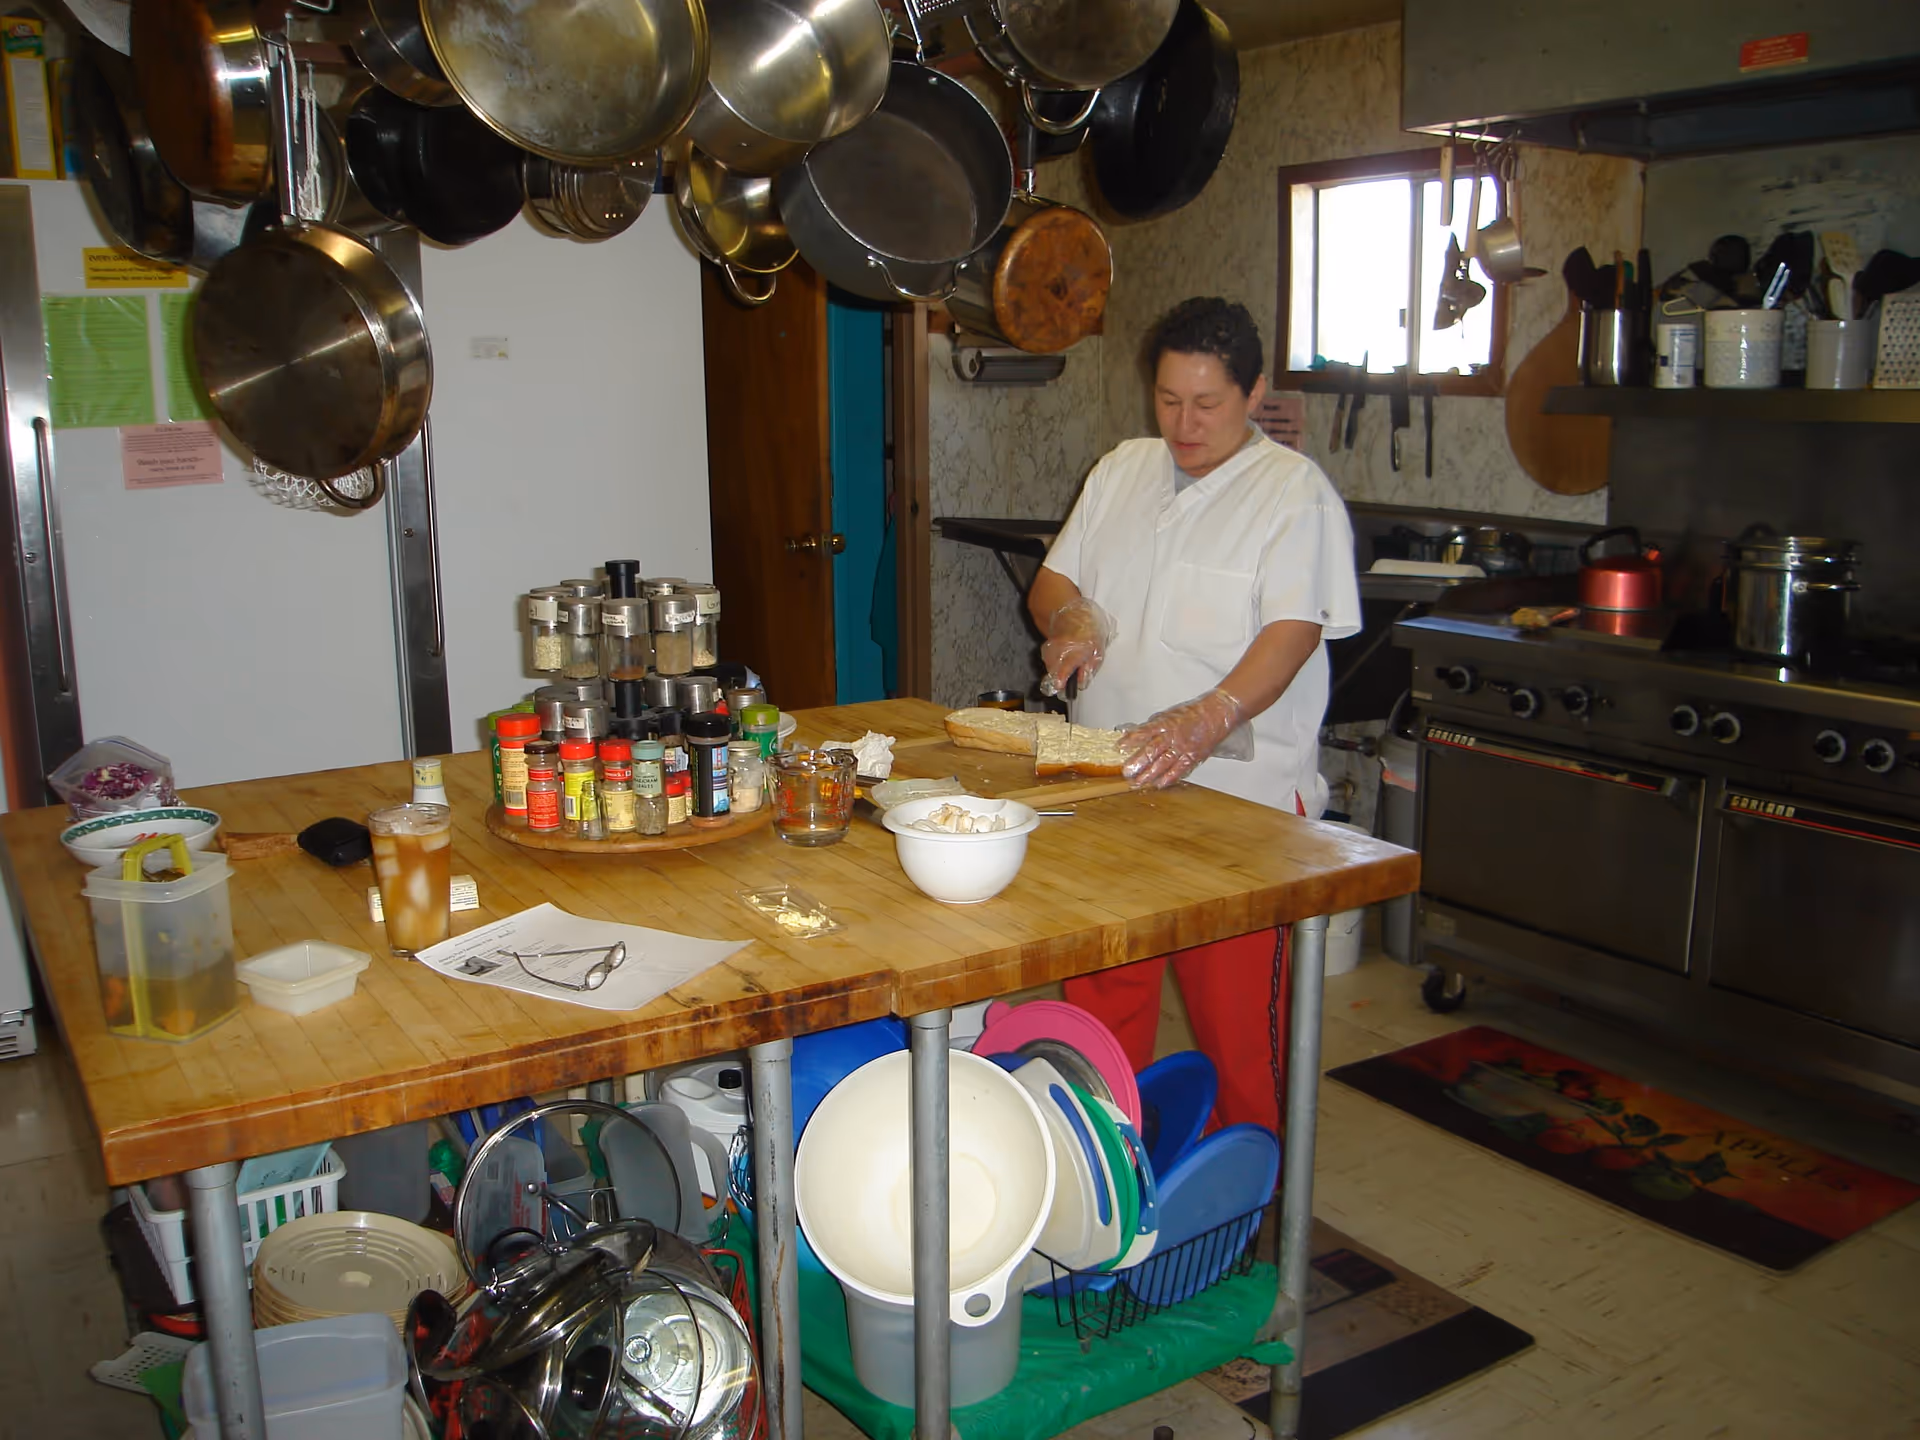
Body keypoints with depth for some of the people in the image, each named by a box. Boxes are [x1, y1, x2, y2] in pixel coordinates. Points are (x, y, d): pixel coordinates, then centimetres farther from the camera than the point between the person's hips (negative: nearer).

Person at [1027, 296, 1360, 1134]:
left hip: (1236, 792, -5)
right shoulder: (1121, 471, 13)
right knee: (1100, 994, 13)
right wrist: (1070, 618, -7)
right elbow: (1052, 579, 17)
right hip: (1109, 781, 5)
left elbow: (1292, 632, -15)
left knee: (1236, 1009, 1)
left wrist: (1208, 719, -31)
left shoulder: (1294, 490, -5)